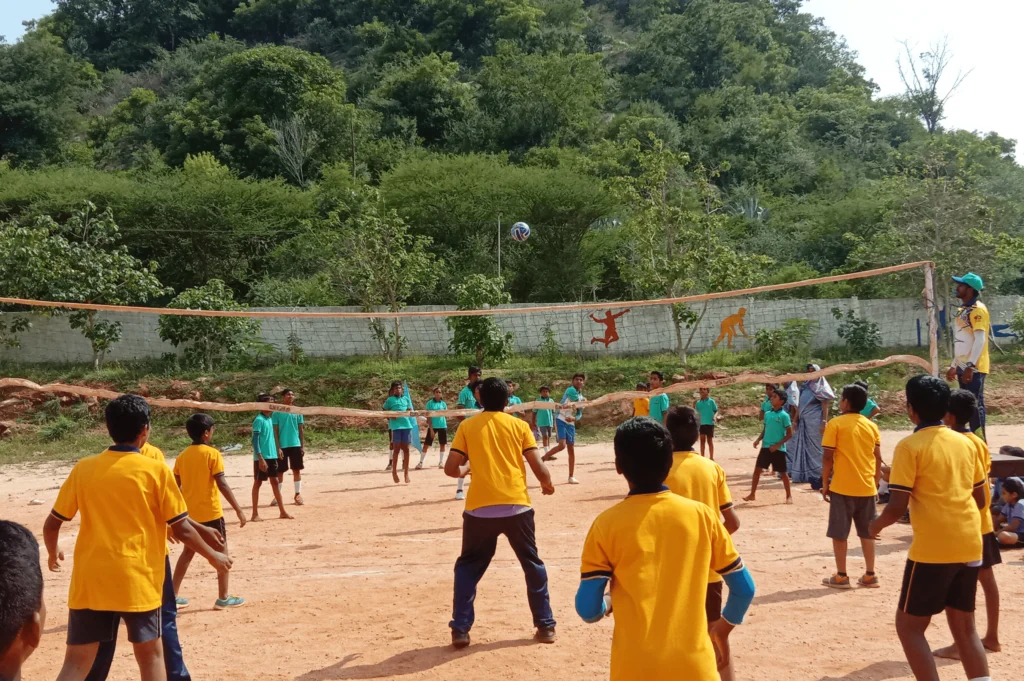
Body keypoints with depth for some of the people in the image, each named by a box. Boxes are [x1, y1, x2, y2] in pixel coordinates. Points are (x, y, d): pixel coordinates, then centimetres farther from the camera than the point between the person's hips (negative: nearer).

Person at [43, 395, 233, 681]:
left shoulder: (83, 469, 3)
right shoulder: (156, 471, -6)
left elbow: (51, 525, 9)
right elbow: (181, 529, -3)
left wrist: (53, 553, 29)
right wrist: (213, 556, 12)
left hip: (89, 581, 3)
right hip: (138, 579, -3)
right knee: (150, 654, 14)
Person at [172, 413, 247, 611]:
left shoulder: (182, 456, 5)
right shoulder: (212, 454, -12)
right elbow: (222, 485, -17)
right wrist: (239, 510, -14)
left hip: (189, 513, 6)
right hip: (210, 512, -6)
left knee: (188, 552, 18)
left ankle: (173, 595, 18)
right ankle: (223, 598, 8)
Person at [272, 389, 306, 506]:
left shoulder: (297, 412, 6)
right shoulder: (277, 413, -2)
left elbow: (301, 430, 8)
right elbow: (275, 432, -3)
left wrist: (303, 446, 3)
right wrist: (277, 447, -10)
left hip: (296, 445, 2)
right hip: (282, 446, -2)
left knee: (297, 470, 5)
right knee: (280, 471, 3)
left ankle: (298, 494, 12)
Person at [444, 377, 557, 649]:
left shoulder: (467, 426, 5)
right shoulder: (519, 425, 4)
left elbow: (450, 469, 2)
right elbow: (538, 466, 1)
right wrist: (547, 484, 21)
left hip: (480, 509, 0)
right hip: (517, 506, 0)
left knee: (468, 567, 16)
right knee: (533, 565, 17)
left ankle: (460, 629, 9)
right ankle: (545, 626, 19)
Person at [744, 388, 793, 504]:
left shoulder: (784, 415, -10)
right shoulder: (767, 414, 8)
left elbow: (789, 434, -10)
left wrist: (777, 445, -16)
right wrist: (758, 440, 0)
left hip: (778, 449, -6)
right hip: (765, 447, 6)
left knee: (783, 473, 5)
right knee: (757, 469, 4)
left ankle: (789, 496, 20)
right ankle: (752, 494, 13)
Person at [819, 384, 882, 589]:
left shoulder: (835, 424, -7)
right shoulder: (872, 426, 7)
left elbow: (828, 457, -9)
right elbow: (877, 459, 9)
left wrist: (825, 483, 0)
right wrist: (875, 483, 19)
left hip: (842, 487, -4)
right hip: (867, 487, 5)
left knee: (839, 533, 4)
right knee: (867, 533, 13)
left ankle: (841, 577, 5)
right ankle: (869, 575, 15)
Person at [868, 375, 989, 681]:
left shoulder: (910, 446, -10)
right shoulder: (965, 443, 9)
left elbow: (897, 507, -13)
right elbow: (980, 499, 15)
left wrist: (876, 524, 6)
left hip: (932, 549, -6)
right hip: (969, 546, 6)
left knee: (908, 625, 6)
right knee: (964, 627, 16)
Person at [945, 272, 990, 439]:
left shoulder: (978, 310, -12)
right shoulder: (963, 310, 16)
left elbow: (980, 340, -20)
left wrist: (970, 366, -26)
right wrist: (954, 366, 22)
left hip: (974, 368, -9)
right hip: (963, 367, 9)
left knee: (976, 406, -8)